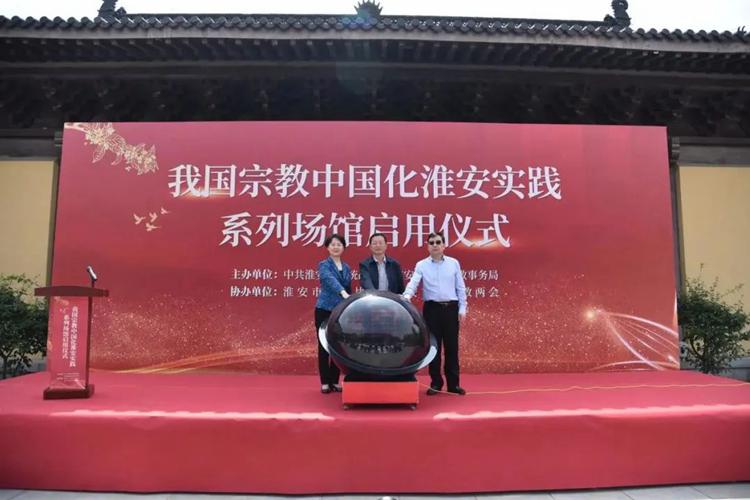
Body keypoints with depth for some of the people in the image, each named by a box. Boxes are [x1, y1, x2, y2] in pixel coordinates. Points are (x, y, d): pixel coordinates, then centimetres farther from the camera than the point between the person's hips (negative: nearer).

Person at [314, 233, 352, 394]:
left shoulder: (346, 268, 11)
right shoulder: (324, 265, -7)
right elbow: (331, 280, -28)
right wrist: (343, 293, -45)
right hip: (325, 310, -5)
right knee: (324, 346, 1)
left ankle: (335, 381, 17)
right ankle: (325, 382, 9)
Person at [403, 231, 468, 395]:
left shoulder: (453, 263, 6)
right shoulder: (421, 265, 1)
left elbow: (460, 287, 7)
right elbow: (413, 283, -12)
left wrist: (462, 308, 2)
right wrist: (407, 296, -32)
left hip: (451, 308, 1)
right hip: (432, 308, -1)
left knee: (452, 346, 5)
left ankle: (453, 383, 14)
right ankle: (436, 382, 14)